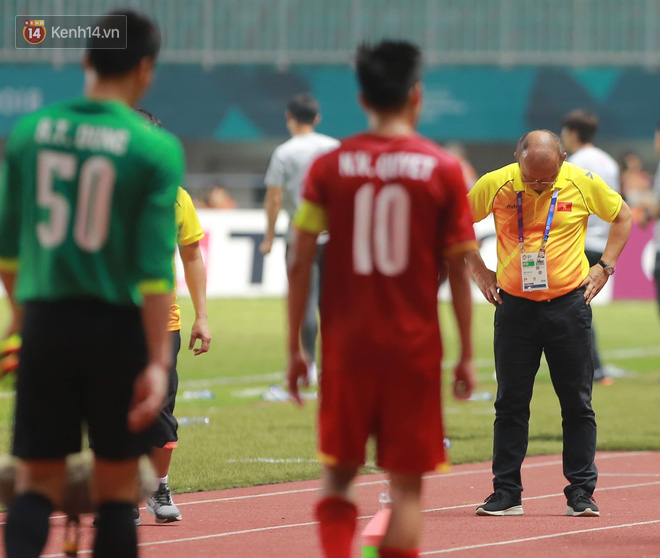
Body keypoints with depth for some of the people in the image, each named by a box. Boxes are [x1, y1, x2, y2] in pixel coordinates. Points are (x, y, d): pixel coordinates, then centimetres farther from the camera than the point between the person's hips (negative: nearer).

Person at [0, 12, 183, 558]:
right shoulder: (156, 149, -8)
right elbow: (155, 267, -12)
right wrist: (158, 362, -11)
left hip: (45, 322, 2)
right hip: (117, 326, -2)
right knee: (117, 486, 8)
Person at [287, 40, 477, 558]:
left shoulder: (329, 167, 0)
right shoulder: (443, 170, -2)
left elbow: (300, 263, -1)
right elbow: (459, 268, -1)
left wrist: (294, 347, 6)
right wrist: (467, 354, 6)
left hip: (346, 346, 1)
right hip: (414, 348, -1)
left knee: (339, 472, 13)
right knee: (407, 484, 4)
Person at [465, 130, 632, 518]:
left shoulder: (583, 183, -7)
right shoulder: (496, 185, -7)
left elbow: (622, 215, 11)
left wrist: (605, 267, 4)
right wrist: (479, 270, 5)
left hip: (569, 304, 0)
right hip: (515, 307, 0)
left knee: (577, 403, 1)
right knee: (511, 403, 2)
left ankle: (581, 492, 8)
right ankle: (507, 492, 7)